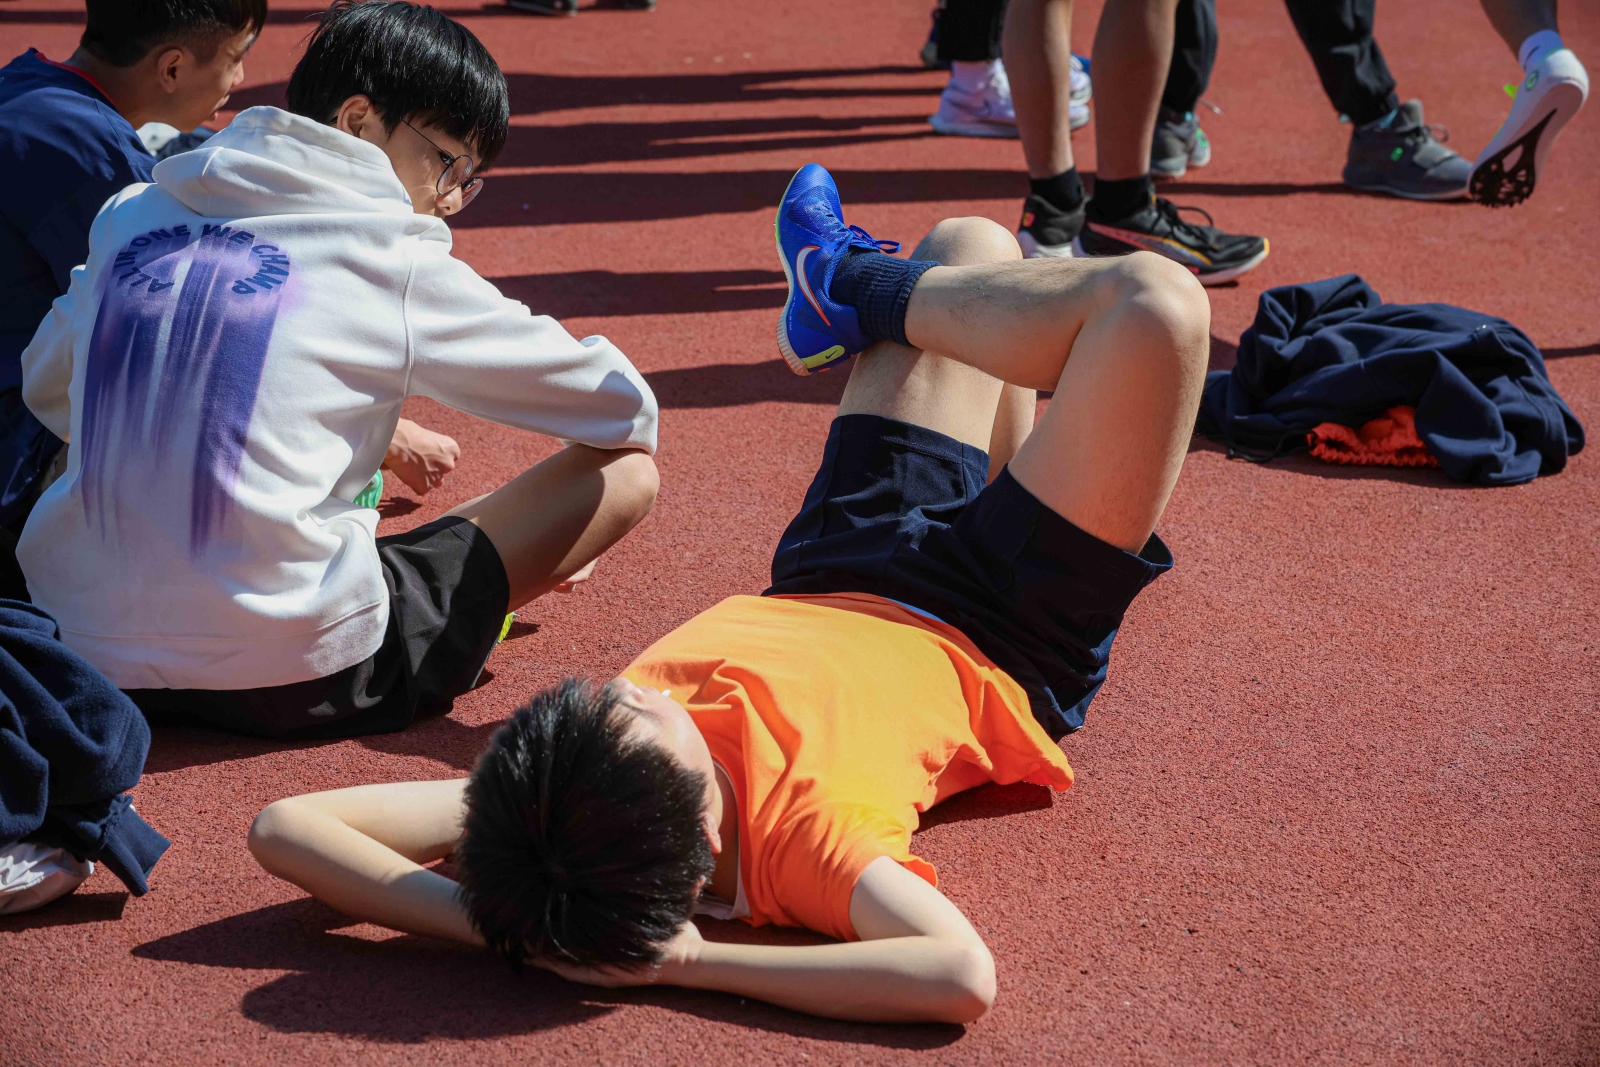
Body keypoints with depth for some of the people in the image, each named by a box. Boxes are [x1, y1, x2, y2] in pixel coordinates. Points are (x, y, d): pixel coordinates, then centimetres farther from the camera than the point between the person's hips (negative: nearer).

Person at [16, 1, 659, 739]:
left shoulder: (131, 217, 10)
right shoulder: (395, 263, -5)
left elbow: (47, 390, 27)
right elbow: (624, 410, 1)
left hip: (83, 657, 7)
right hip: (287, 681, -7)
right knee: (626, 475, 1)